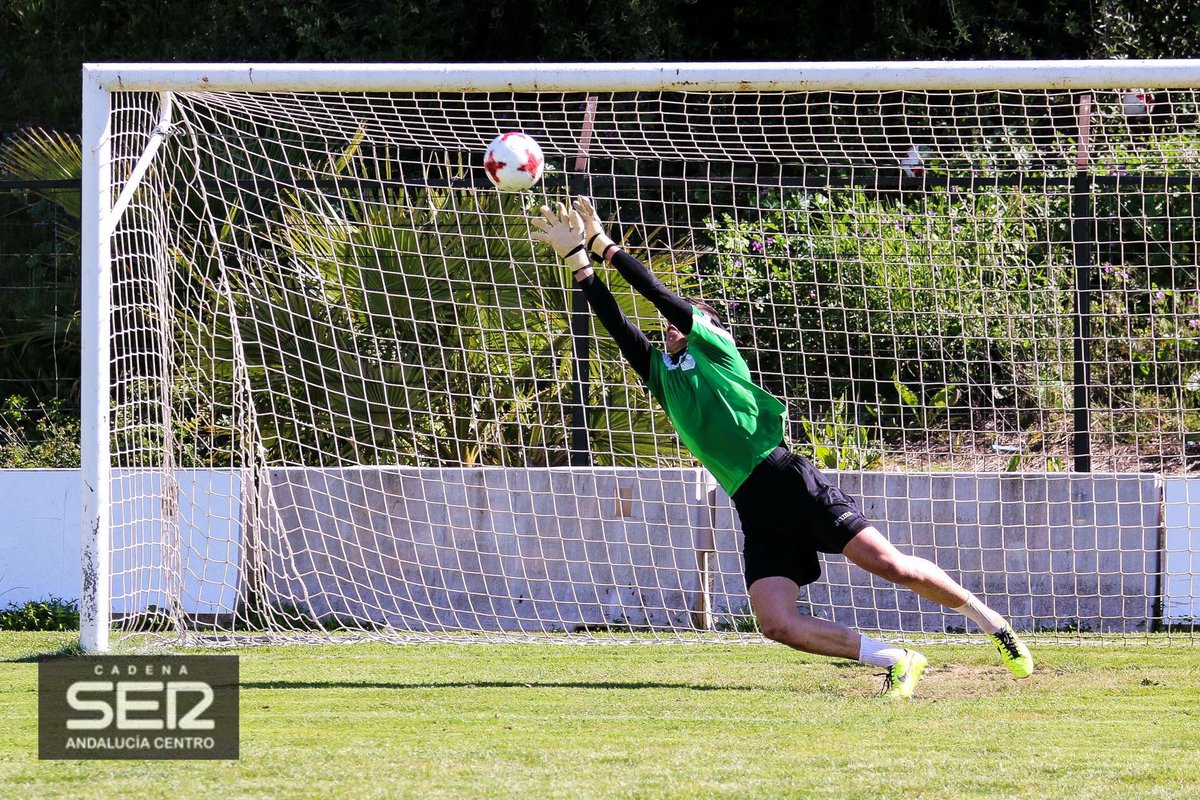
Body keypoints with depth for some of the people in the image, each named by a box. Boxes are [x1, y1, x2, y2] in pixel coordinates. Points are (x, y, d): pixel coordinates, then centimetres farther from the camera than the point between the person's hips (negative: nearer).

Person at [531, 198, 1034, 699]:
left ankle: (989, 621, 7)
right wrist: (576, 258, 12)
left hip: (791, 482, -5)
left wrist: (605, 246, 11)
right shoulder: (662, 375, 23)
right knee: (776, 624, -16)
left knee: (892, 565, -13)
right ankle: (894, 662, -5)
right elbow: (616, 322, 17)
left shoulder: (714, 347, 11)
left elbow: (660, 295, 5)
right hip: (755, 511, 5)